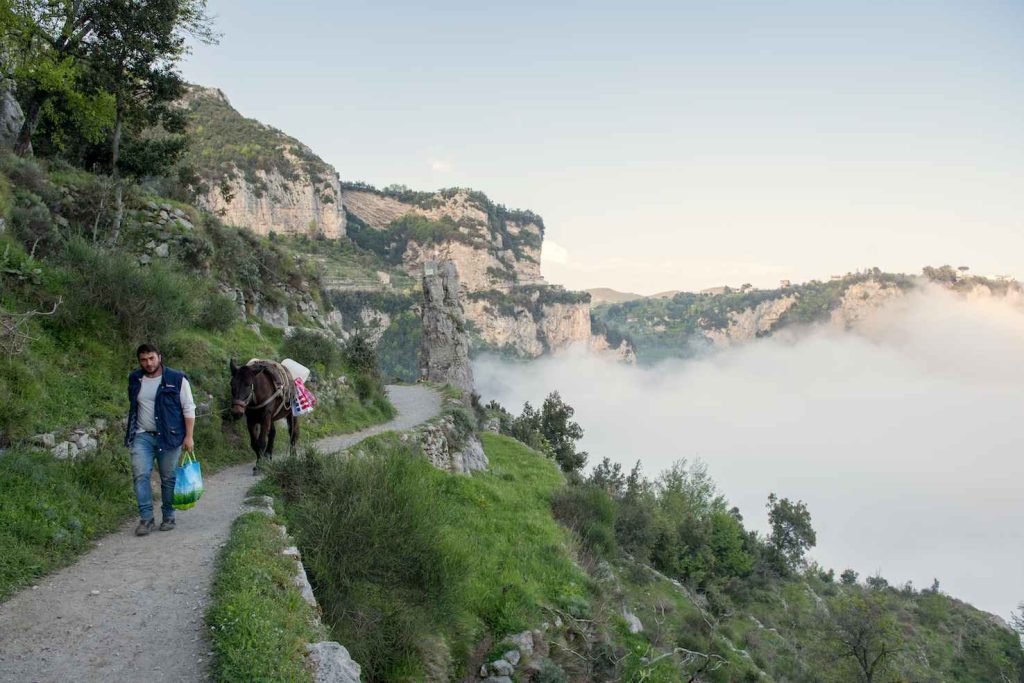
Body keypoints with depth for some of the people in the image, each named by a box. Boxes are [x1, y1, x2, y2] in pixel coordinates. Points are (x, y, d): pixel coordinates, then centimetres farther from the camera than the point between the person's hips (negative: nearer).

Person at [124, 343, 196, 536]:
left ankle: (168, 517, 17)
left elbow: (189, 409, -4)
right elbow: (133, 408, 20)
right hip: (142, 436, 3)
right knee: (140, 474, -9)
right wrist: (130, 433, 19)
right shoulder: (135, 380, 7)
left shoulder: (177, 379, -5)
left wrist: (189, 436, -9)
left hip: (169, 437, -3)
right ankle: (146, 517, -2)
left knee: (169, 478, 4)